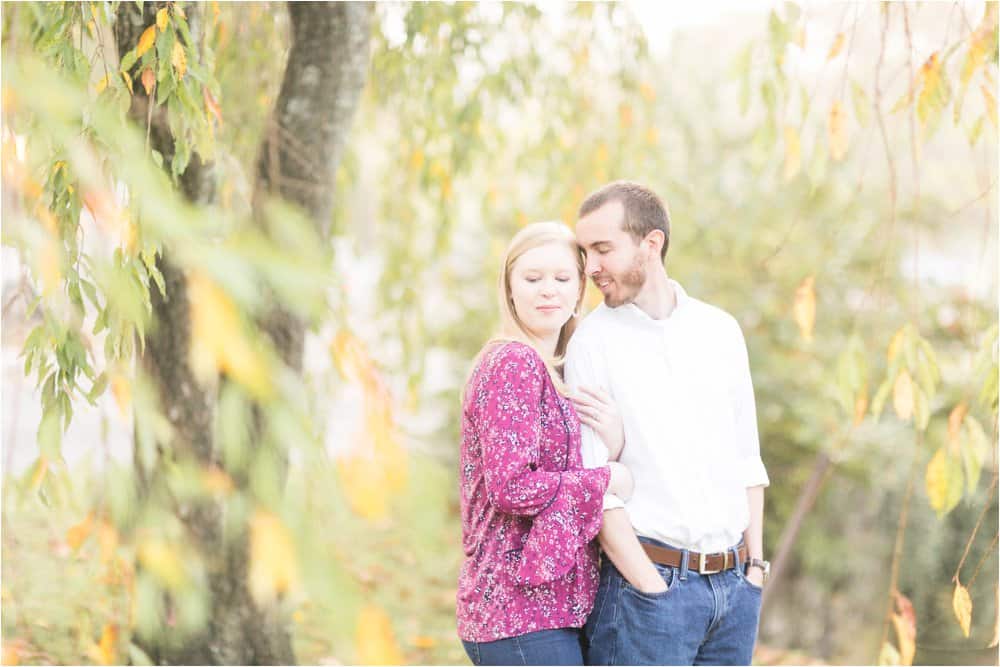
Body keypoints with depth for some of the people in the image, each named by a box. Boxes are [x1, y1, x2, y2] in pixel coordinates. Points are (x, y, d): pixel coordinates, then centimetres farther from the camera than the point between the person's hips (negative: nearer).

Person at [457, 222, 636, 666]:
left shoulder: (553, 371, 17)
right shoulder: (512, 364, -13)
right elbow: (510, 487, -22)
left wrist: (612, 445, -4)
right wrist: (607, 479, -12)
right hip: (523, 614, -10)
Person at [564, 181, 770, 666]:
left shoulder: (720, 331, 9)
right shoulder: (593, 342, -4)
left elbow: (746, 456, 14)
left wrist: (755, 564, 6)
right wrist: (652, 589, -13)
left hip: (735, 586, 4)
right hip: (648, 579, -4)